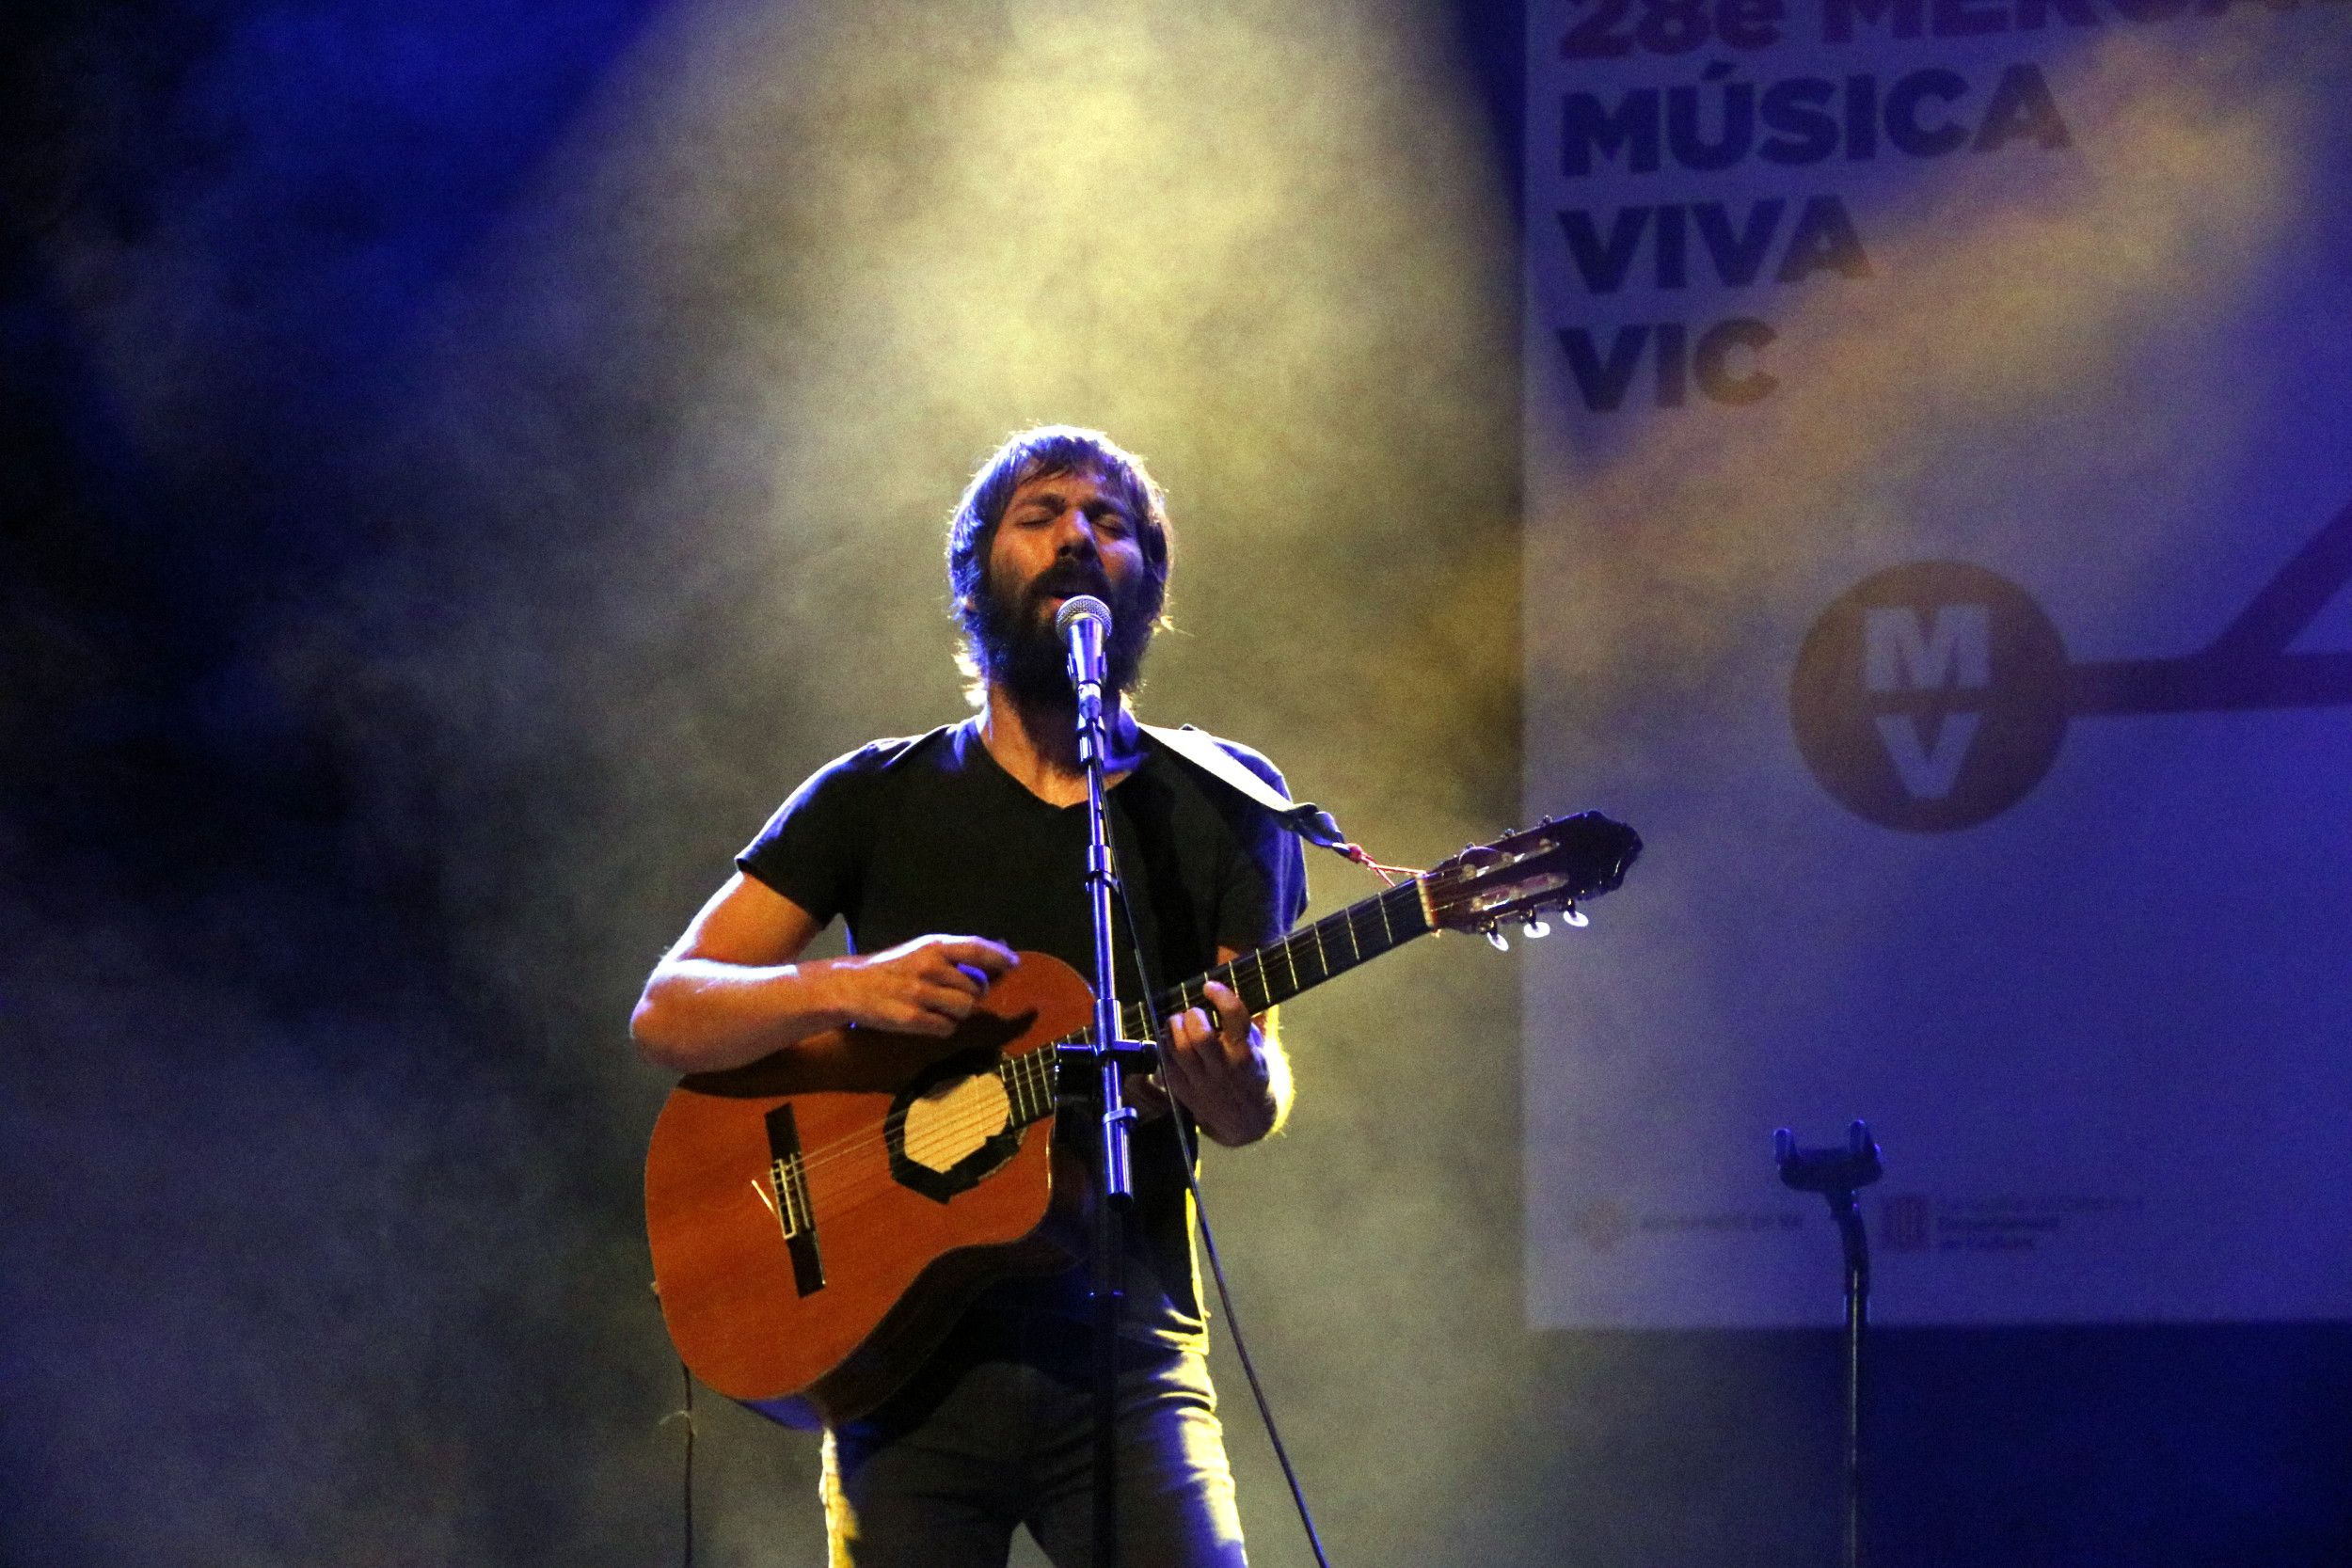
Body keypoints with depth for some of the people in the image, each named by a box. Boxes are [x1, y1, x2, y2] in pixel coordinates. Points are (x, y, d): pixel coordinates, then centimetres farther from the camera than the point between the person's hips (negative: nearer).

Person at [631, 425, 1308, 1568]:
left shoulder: (1221, 807, 8)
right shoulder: (878, 798, 9)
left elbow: (1257, 1103, 2)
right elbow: (666, 1015, 3)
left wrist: (1233, 1086, -23)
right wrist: (848, 990, -15)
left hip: (1123, 1353, 0)